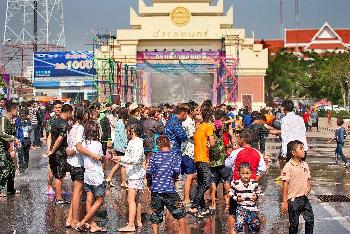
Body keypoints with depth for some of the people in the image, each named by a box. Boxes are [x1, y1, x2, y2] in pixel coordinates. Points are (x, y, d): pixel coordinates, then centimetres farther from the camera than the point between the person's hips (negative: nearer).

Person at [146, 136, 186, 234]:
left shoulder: (154, 156, 5)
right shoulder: (175, 156, 3)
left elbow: (148, 172, -2)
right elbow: (176, 171, -11)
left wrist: (149, 183, 14)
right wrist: (173, 177, 9)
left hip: (155, 190, 2)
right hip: (169, 190, -1)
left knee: (156, 215, 9)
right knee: (180, 212, 15)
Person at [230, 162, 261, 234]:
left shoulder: (254, 183, -1)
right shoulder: (236, 183, -9)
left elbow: (258, 191, 17)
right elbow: (231, 192, 2)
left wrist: (256, 196, -2)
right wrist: (237, 198, -12)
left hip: (253, 207, 4)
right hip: (241, 207, -4)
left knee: (255, 225, 12)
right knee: (239, 224, -20)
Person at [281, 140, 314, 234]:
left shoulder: (305, 165, 5)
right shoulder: (288, 166, -15)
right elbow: (285, 184, -14)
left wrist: (308, 187, -6)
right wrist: (284, 202, -14)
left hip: (304, 198, 6)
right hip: (293, 200, -6)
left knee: (310, 220, 10)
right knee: (294, 224, 5)